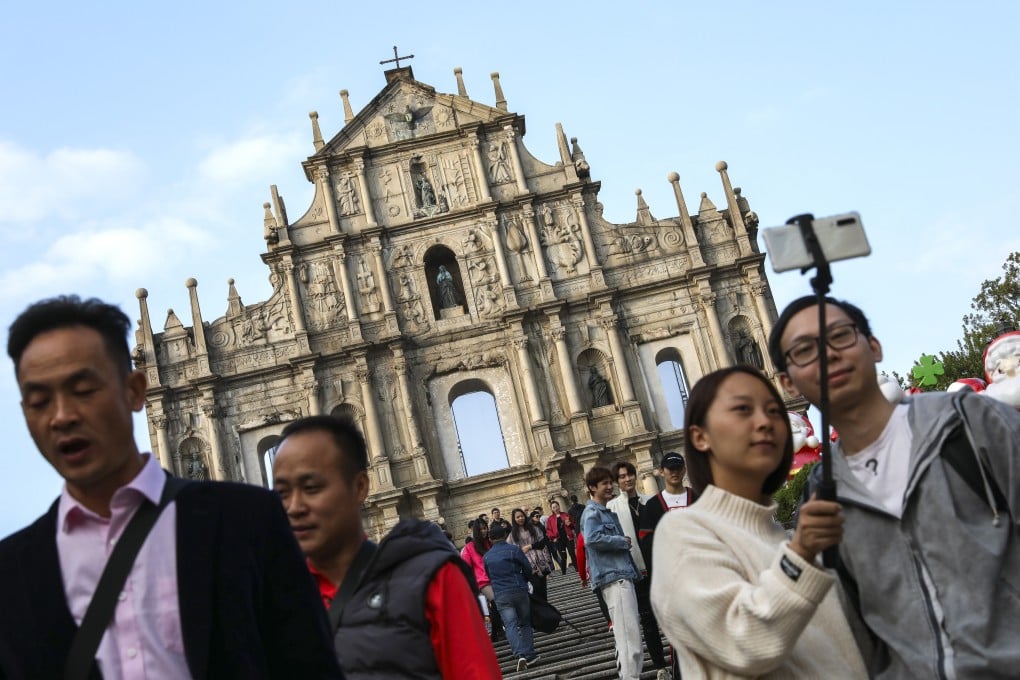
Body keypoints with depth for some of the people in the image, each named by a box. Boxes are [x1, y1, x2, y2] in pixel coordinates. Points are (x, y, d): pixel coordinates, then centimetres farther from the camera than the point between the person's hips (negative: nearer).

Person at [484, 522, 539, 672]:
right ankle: (530, 655, 8)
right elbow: (528, 569, 2)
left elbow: (488, 575, 15)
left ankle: (520, 654, -25)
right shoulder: (514, 549, -1)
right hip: (519, 591, -1)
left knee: (510, 625, -6)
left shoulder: (487, 556, 7)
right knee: (525, 623, 13)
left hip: (501, 596, 1)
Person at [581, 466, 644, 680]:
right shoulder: (592, 513, -6)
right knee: (629, 634, -15)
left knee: (630, 634, 12)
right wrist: (623, 541, -12)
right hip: (613, 577, -10)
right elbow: (593, 539, -23)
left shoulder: (608, 513, 23)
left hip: (623, 575, 10)